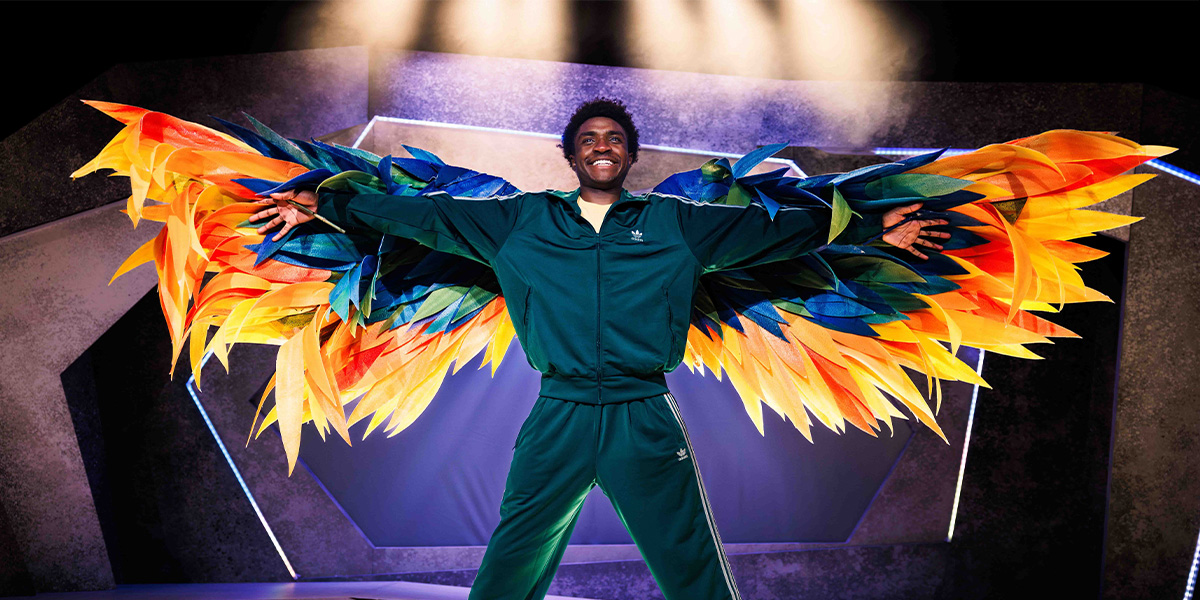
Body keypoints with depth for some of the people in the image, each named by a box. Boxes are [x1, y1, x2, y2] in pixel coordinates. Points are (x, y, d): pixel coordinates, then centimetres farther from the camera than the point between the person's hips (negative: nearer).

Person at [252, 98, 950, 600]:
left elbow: (768, 228, 9)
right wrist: (326, 206, 7)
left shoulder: (673, 221, 9)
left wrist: (871, 228, 7)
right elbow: (431, 214, 9)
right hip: (558, 414, 0)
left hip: (646, 417, 0)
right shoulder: (523, 219, 9)